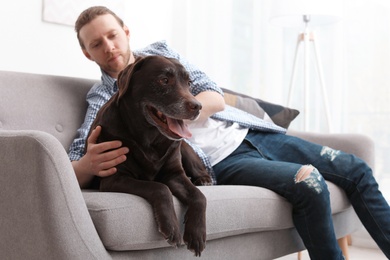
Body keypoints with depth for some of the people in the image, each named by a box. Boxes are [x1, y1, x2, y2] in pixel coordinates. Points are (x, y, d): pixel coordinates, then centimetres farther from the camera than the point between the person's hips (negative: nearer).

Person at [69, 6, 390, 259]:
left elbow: (216, 99, -1)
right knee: (308, 183, -29)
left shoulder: (159, 51, 9)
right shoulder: (103, 98, -3)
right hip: (218, 160, -5)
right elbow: (71, 168, -15)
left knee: (355, 169, 2)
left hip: (246, 131, 6)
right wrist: (88, 165, -40)